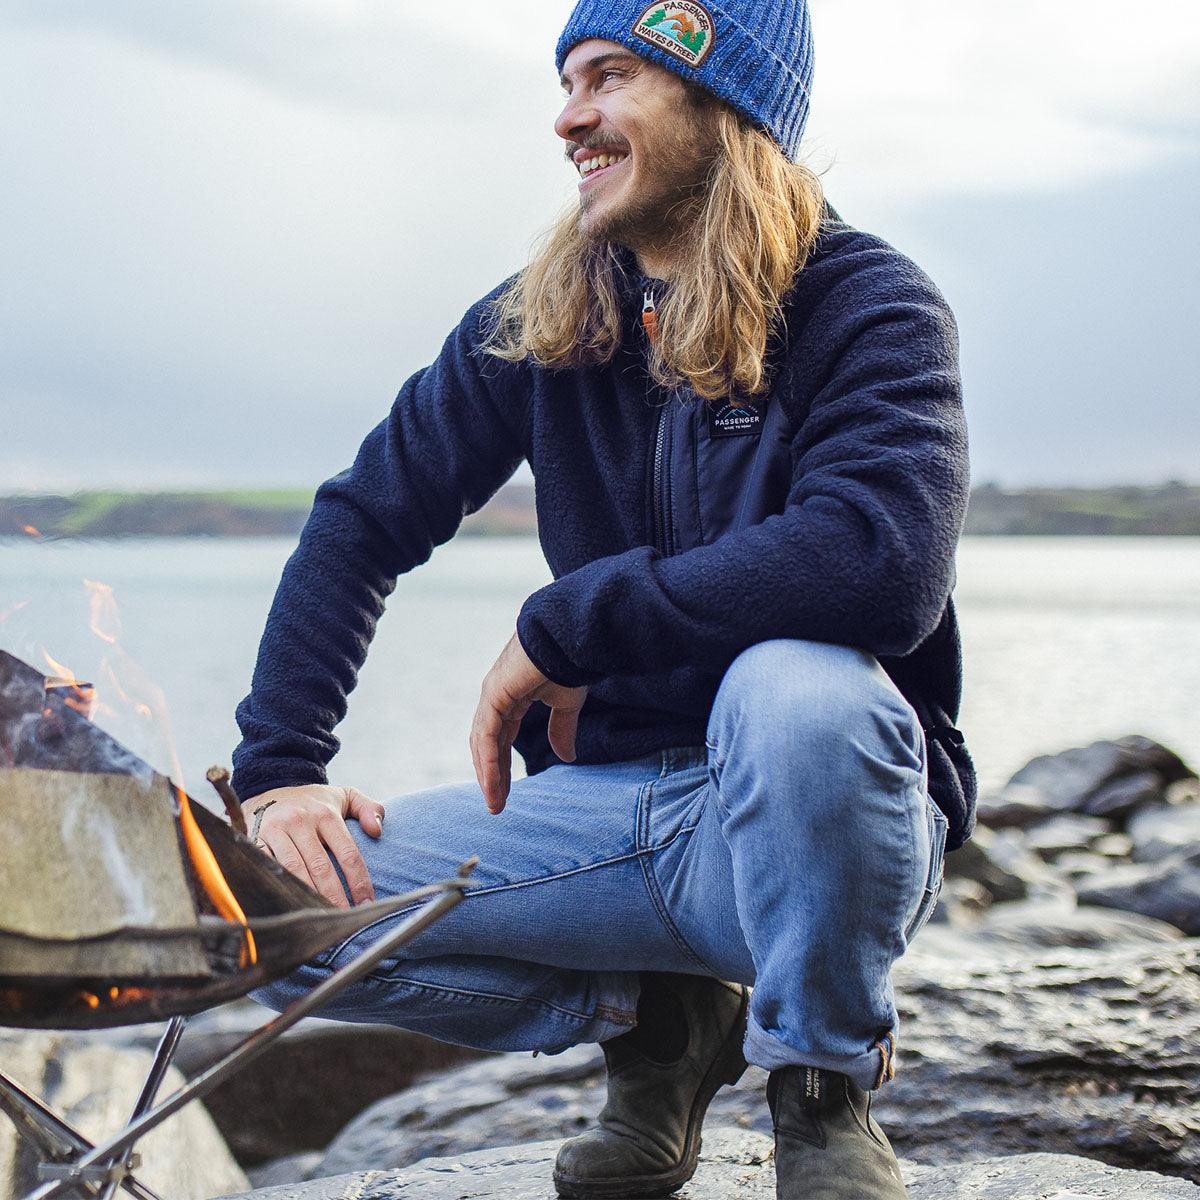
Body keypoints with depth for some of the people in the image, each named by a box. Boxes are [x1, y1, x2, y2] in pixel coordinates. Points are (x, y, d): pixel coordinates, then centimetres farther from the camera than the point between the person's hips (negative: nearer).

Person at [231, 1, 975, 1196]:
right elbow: (362, 520, 9)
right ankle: (659, 1020, 11)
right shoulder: (533, 325, 5)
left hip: (822, 816, -4)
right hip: (607, 805, 5)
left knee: (798, 688, -39)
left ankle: (823, 1092, -9)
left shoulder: (867, 308, -12)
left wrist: (561, 625, -24)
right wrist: (278, 770, -3)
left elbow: (883, 566, -31)